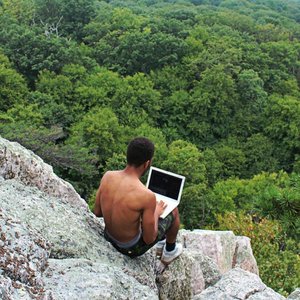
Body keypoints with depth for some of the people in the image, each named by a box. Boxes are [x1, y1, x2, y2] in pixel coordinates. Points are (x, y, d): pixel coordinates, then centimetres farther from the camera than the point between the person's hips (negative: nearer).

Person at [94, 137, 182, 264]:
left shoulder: (107, 176, -16)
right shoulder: (147, 196, -33)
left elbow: (97, 212, -2)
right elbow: (149, 239, -22)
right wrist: (156, 213, -4)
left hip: (109, 237, 6)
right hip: (132, 248, -5)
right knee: (173, 211, 15)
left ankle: (161, 243, 47)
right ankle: (170, 251, 42)